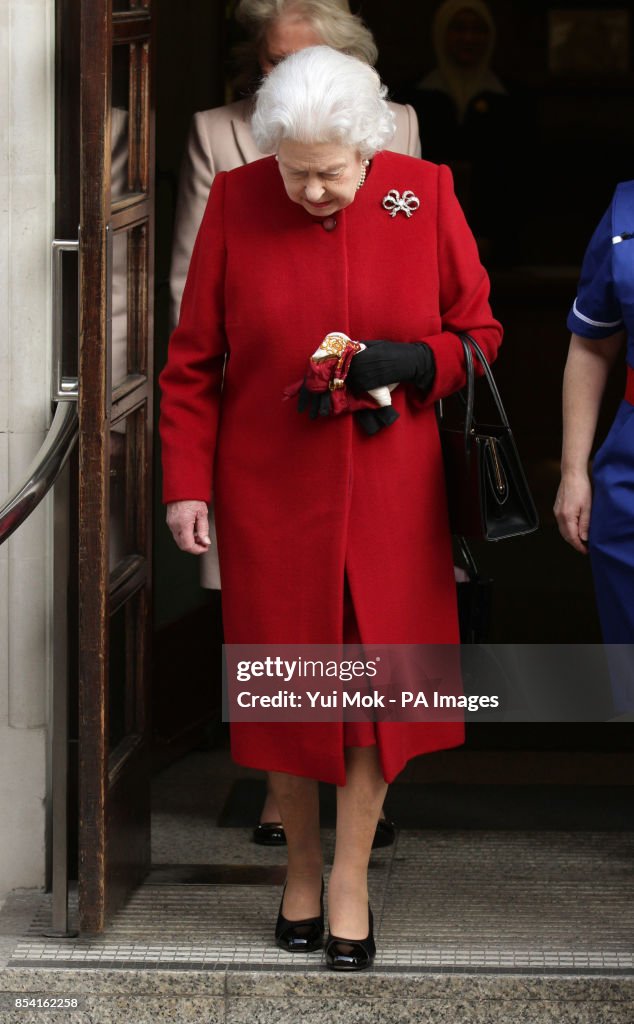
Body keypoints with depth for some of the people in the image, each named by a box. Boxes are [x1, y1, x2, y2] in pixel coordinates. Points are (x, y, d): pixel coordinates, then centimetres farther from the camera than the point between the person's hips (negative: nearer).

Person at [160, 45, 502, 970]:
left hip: (389, 495, 0)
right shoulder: (235, 203, -4)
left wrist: (414, 362, -16)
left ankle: (350, 878, 14)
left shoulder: (427, 197, -4)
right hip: (270, 497, 0)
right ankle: (301, 866, 24)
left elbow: (479, 336, 4)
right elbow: (192, 362, 2)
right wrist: (187, 484, -3)